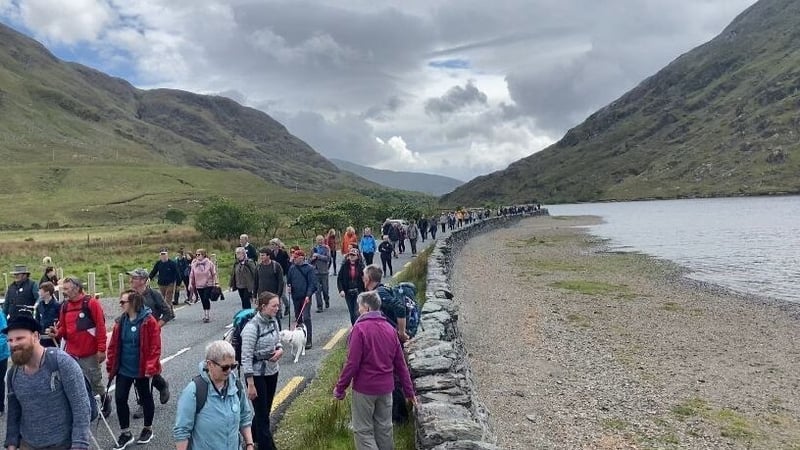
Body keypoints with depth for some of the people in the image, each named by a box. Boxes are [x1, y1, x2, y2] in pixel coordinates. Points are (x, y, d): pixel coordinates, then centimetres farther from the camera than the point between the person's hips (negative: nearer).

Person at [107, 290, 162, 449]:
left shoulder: (148, 321, -16)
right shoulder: (120, 321, 2)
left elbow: (155, 347, -17)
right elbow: (113, 345, 8)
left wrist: (151, 367, -20)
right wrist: (111, 365, 7)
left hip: (141, 370, -5)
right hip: (123, 369, 5)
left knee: (145, 398, 12)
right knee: (120, 399, 4)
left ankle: (148, 429, 31)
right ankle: (125, 433, 19)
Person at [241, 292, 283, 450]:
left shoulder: (273, 321, -1)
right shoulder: (252, 327, -22)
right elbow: (246, 357, -20)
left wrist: (280, 349, -9)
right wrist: (251, 385, -19)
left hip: (272, 372, 7)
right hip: (257, 375, -7)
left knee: (265, 411, 21)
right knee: (262, 415, 3)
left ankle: (254, 437, 44)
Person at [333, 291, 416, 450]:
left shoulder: (360, 328, -16)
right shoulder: (390, 329, 3)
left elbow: (352, 363, -18)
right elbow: (401, 364, 6)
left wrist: (340, 388, -7)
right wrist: (409, 391, 12)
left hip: (365, 388, -6)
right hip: (386, 388, 6)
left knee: (363, 430, 6)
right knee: (384, 428, 18)